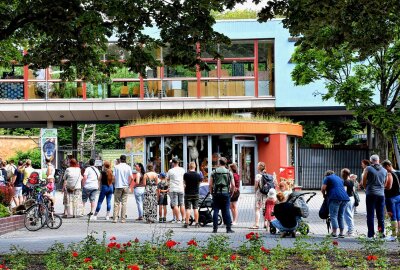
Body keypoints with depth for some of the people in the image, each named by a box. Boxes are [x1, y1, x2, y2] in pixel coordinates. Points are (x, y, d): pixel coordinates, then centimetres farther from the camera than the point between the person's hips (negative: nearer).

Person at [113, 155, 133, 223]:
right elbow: (131, 177, -7)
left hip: (118, 186, -1)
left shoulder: (116, 167, -1)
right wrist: (128, 183, 9)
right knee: (124, 202, 4)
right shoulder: (128, 167, 0)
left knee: (116, 203, 4)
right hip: (126, 187, 1)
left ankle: (115, 218, -2)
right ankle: (123, 219, 2)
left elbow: (113, 177, -4)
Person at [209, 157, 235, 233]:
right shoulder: (229, 172, 3)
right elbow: (233, 185, 1)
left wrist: (212, 193, 11)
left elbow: (210, 184, 0)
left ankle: (215, 228, 4)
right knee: (226, 211, 2)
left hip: (216, 193, 0)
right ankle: (229, 228, 1)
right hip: (226, 193, 0)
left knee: (215, 211, 4)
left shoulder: (214, 172, 2)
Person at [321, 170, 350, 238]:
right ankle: (341, 233, 13)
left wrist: (324, 194, 16)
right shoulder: (340, 179, 28)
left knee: (333, 216, -6)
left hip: (335, 198, -7)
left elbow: (323, 188, -3)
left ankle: (334, 233, -14)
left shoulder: (327, 178, 7)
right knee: (341, 216, 13)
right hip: (344, 197, 7)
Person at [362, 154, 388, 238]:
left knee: (370, 215, 0)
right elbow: (385, 184, 15)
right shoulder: (384, 170, 8)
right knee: (381, 215, 9)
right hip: (381, 194, 3)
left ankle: (371, 234, -3)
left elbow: (363, 183, 1)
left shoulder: (368, 169, -4)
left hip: (371, 194, -3)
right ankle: (382, 232, 6)